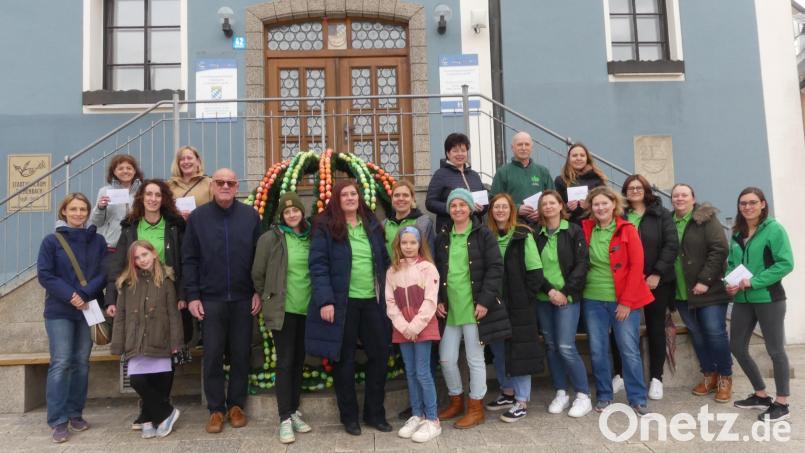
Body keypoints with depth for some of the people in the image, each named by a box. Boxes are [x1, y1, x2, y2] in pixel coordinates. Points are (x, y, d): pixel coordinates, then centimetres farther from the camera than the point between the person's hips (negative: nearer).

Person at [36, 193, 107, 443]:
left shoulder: (98, 241, 5)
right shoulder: (51, 241, -1)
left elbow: (105, 272, -1)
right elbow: (44, 274, -6)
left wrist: (84, 295, -15)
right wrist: (70, 296, -17)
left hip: (88, 309, 3)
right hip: (59, 311, -2)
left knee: (81, 363, 7)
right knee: (61, 363, -6)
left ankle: (75, 413, 18)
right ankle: (58, 420, -1)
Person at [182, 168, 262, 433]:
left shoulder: (251, 216, 2)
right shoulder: (197, 217, 1)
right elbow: (189, 260, 2)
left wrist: (259, 291, -2)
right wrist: (192, 296, -3)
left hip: (243, 299, 1)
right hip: (211, 299, 0)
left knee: (240, 354, 8)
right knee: (212, 355, 4)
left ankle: (236, 405, 23)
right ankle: (216, 409, 18)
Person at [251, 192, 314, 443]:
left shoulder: (311, 237, 2)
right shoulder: (270, 238, -8)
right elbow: (257, 273, -1)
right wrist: (267, 295, 6)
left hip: (307, 309, 4)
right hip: (283, 309, -4)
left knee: (299, 361, 13)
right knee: (285, 363, 1)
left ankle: (294, 411, 26)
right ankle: (285, 418, 8)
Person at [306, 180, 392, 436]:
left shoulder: (372, 225, 12)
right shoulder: (326, 226, -3)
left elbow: (384, 260, 15)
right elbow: (318, 265, -10)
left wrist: (386, 293, 9)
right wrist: (325, 300, -18)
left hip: (372, 301, 5)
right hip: (342, 303, -4)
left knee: (380, 354, 7)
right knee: (344, 360, 5)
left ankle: (375, 413, 23)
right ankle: (349, 416, 21)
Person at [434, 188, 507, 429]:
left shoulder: (483, 234, -4)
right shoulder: (442, 238, 11)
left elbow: (495, 268, -9)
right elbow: (437, 273, 16)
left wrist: (485, 300, -15)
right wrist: (438, 300, 5)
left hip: (474, 307, -5)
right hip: (450, 308, 5)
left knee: (475, 358, 3)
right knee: (446, 358, 9)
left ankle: (476, 407, 19)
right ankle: (456, 401, 30)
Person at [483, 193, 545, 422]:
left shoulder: (523, 236, -6)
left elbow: (535, 271, -7)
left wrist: (526, 298, -10)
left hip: (519, 304, -5)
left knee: (519, 350, 1)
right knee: (498, 350, 14)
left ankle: (522, 401, 11)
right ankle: (508, 392, 31)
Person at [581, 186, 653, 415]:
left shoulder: (627, 230, -5)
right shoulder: (585, 229, 3)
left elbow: (636, 267, -8)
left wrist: (626, 301, -11)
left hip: (624, 301, -3)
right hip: (593, 300, 3)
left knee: (630, 350, 2)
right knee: (597, 351, 8)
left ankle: (637, 399, 14)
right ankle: (603, 396, 22)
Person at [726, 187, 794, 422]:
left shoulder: (774, 229, -9)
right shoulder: (737, 233, 9)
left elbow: (786, 263, -16)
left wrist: (754, 282, -20)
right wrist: (730, 282, -6)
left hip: (769, 298, -7)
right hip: (742, 300, 7)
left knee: (775, 350, 3)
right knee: (737, 347, 10)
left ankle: (782, 404, 16)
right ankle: (761, 395, 27)